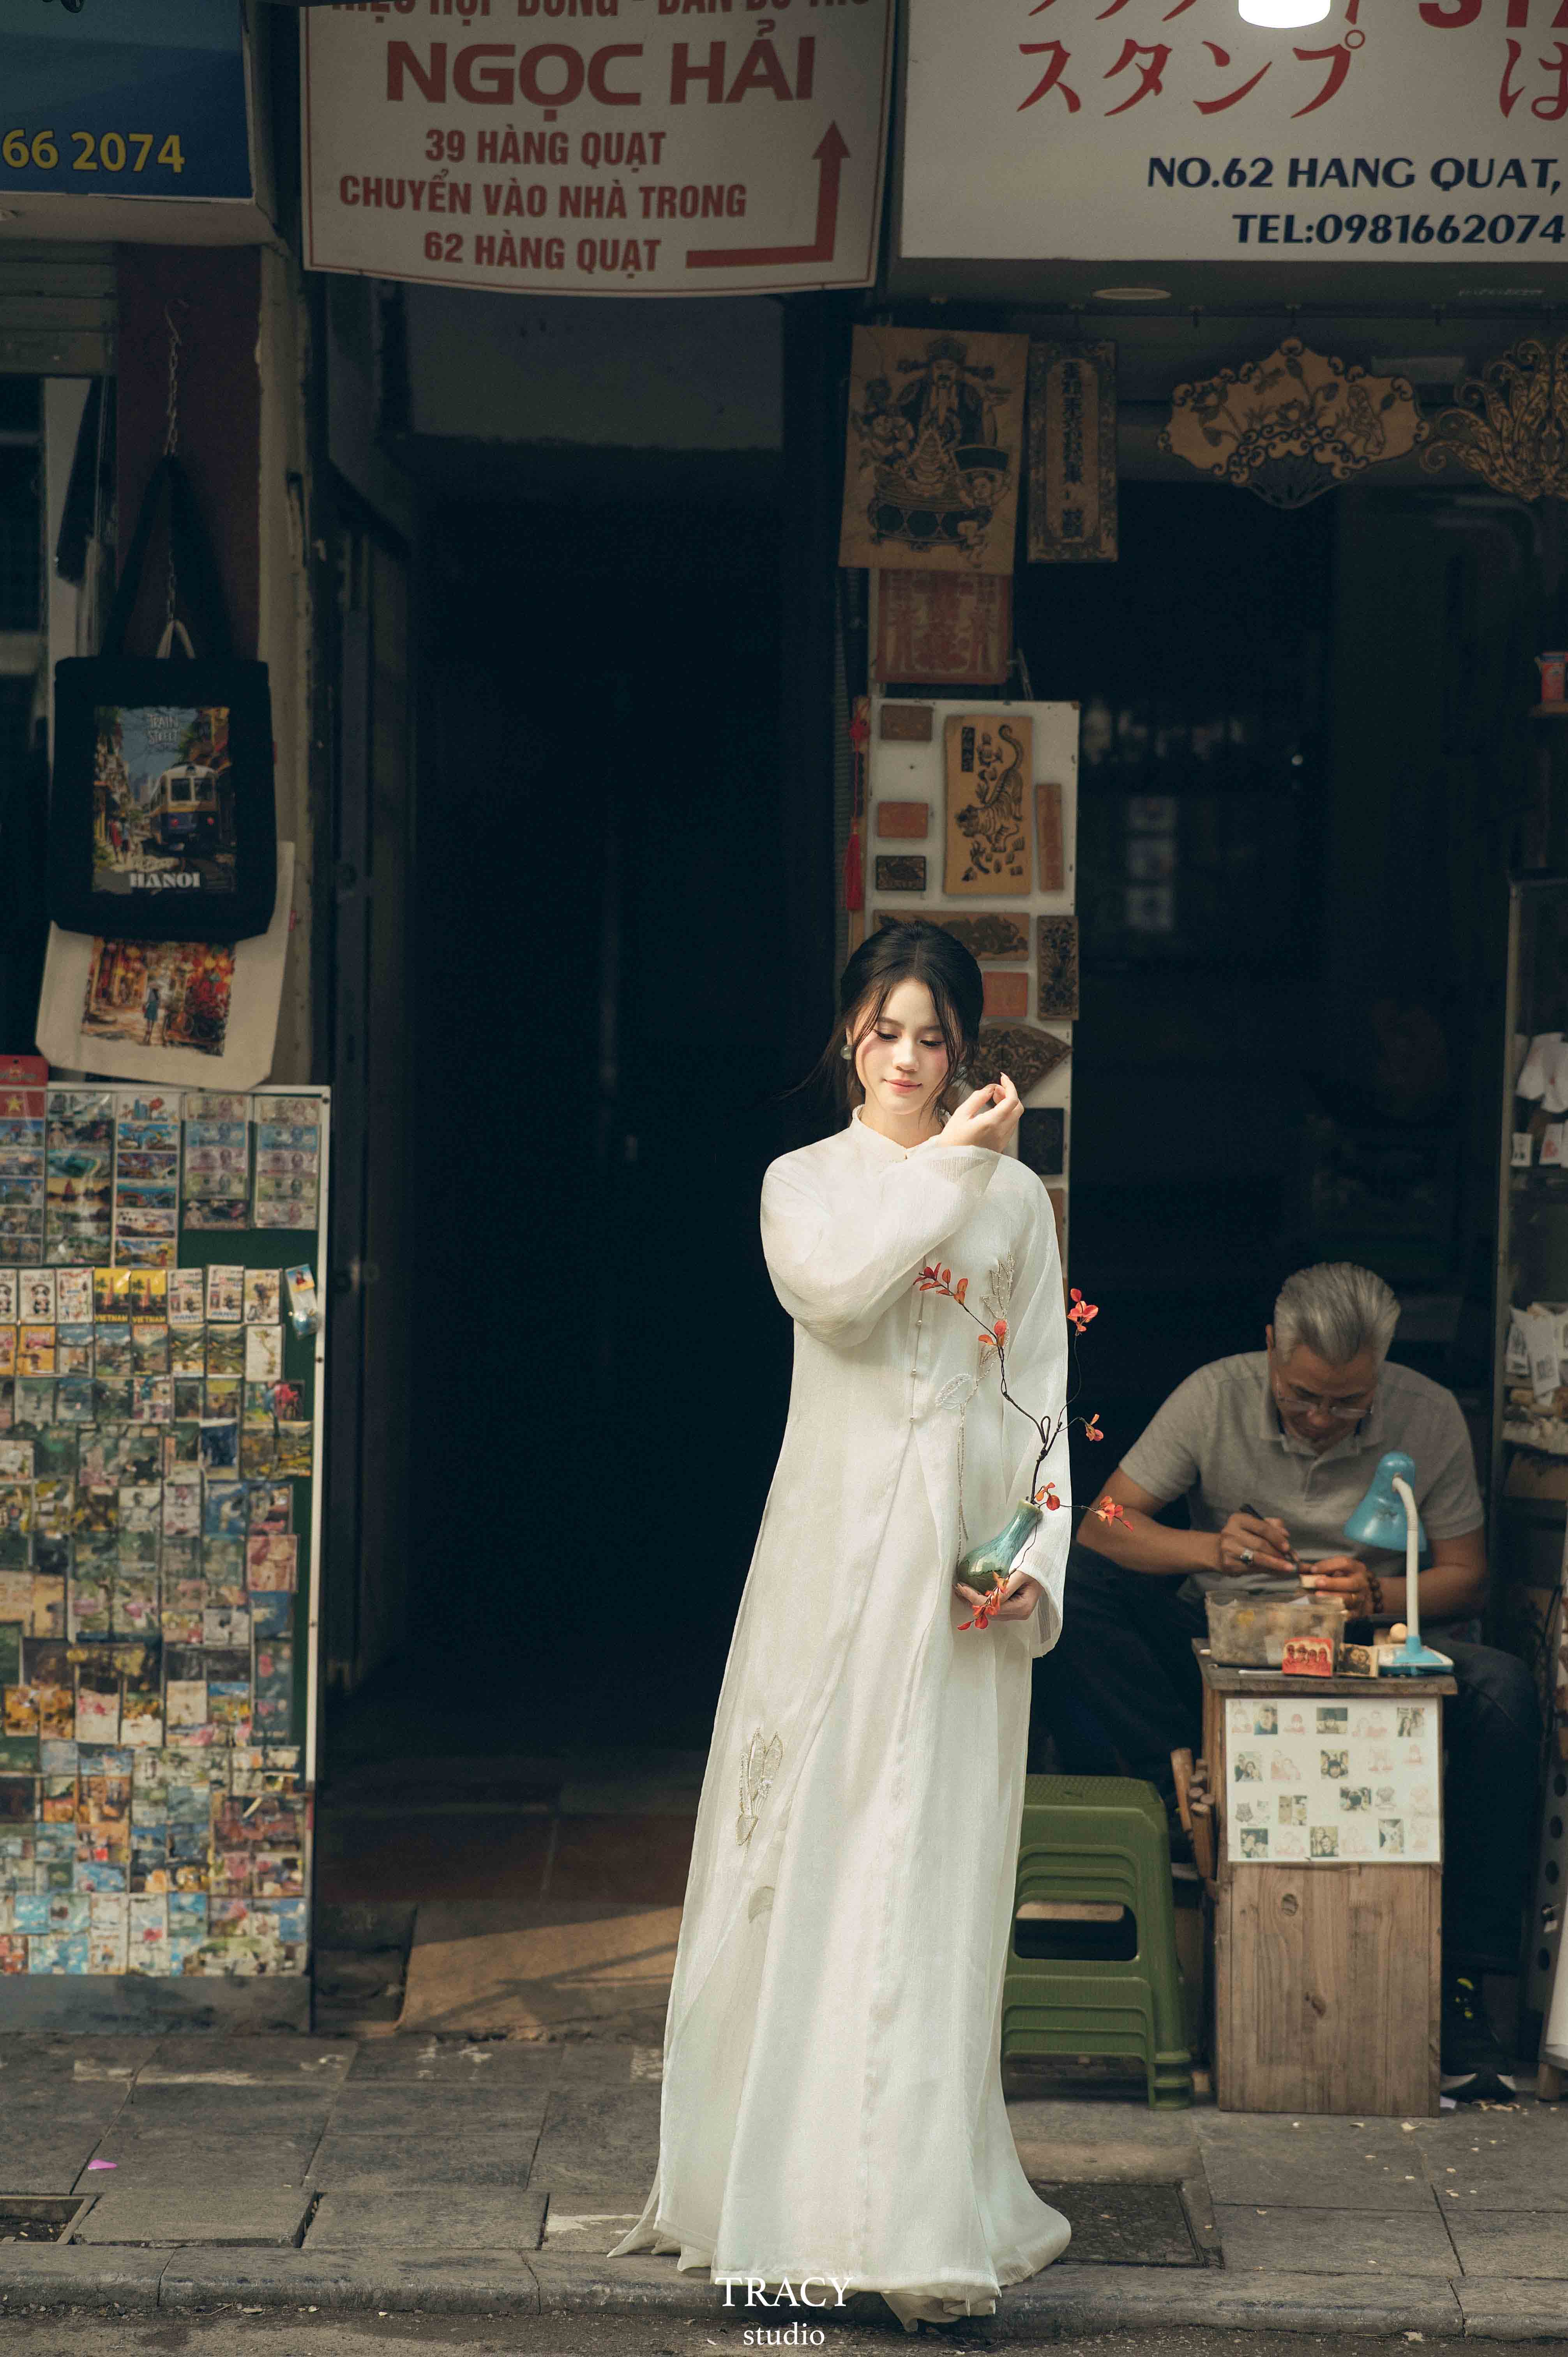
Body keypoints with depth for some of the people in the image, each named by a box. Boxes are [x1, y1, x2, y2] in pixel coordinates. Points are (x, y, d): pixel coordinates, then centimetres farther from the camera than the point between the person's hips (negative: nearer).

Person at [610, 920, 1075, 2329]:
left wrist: (1039, 1562, -4)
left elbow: (1047, 1397, 7)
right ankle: (785, 2191, 7)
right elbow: (832, 1287, -14)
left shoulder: (1017, 1197, 11)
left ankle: (918, 2211, -1)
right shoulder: (805, 1182, 9)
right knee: (808, 1852, -1)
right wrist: (949, 1163, -15)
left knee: (935, 1866, -3)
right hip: (834, 1540, 0)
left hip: (963, 1560, 0)